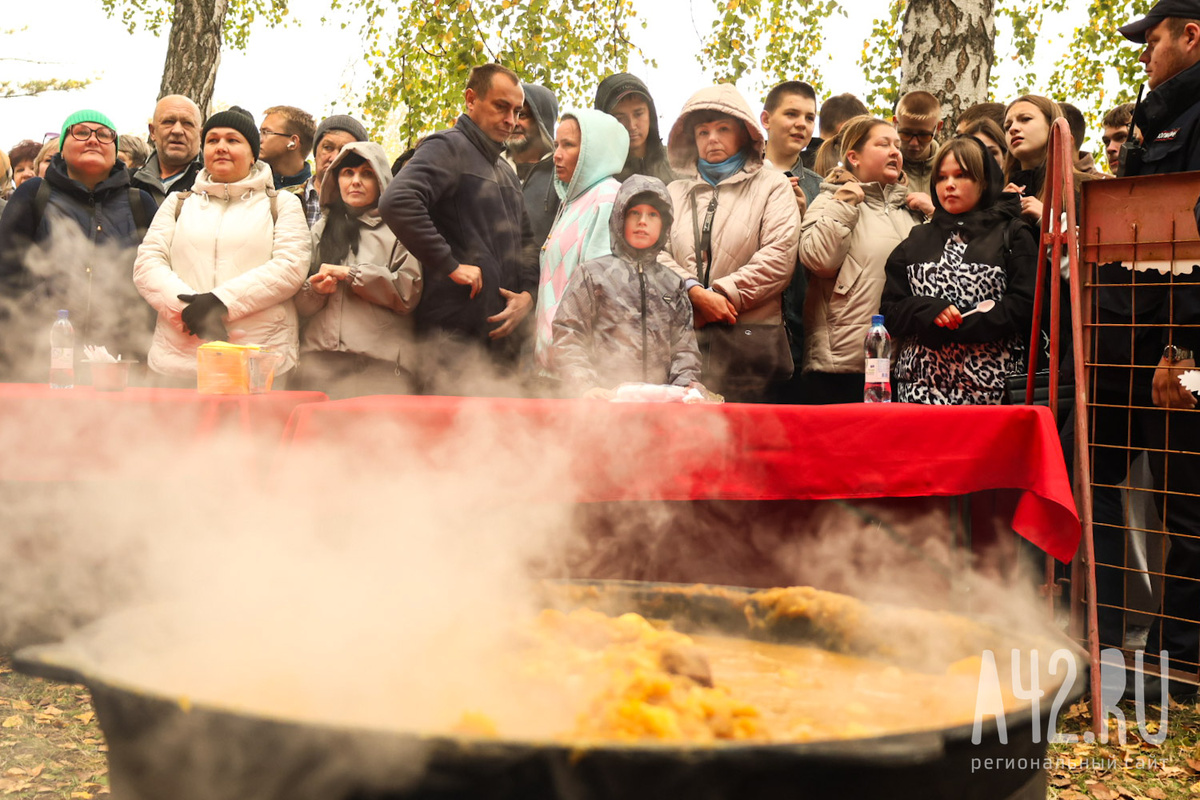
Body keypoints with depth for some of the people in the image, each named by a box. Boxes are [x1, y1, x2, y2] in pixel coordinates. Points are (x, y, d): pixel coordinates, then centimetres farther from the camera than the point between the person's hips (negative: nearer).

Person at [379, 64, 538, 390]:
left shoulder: (506, 171, 25)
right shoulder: (448, 147, -4)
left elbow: (525, 240, 27)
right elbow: (397, 203, -22)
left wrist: (527, 292, 7)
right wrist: (450, 265, -19)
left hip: (501, 332, 8)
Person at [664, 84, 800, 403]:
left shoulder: (772, 185, 11)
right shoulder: (676, 192, 20)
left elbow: (779, 256, -3)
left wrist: (723, 294, -8)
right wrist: (696, 293, -12)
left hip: (750, 343, -2)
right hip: (683, 340, 2)